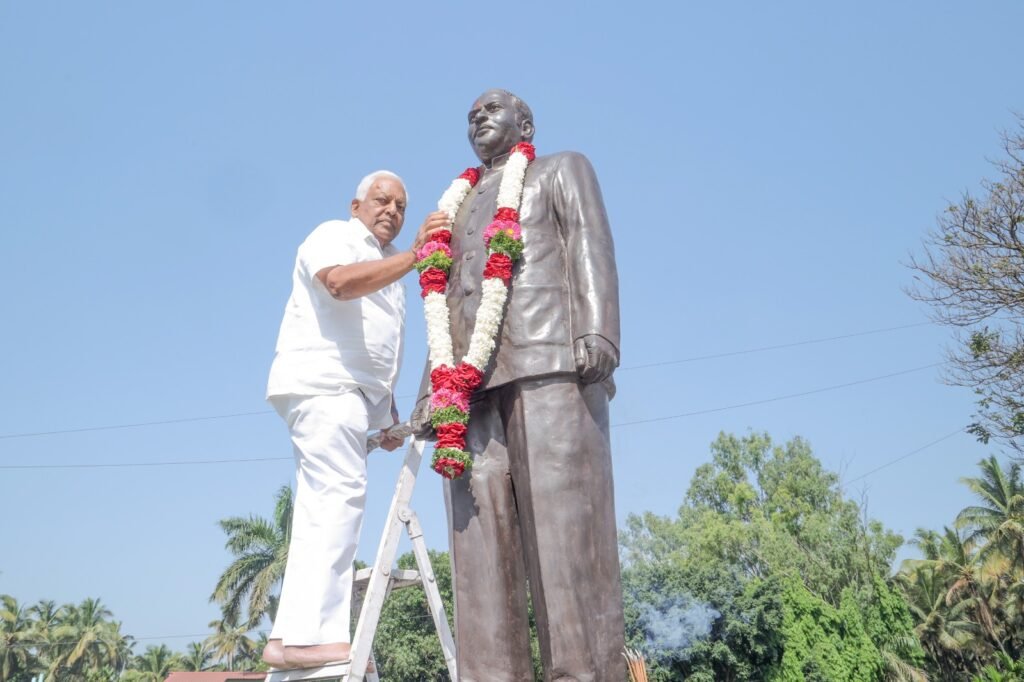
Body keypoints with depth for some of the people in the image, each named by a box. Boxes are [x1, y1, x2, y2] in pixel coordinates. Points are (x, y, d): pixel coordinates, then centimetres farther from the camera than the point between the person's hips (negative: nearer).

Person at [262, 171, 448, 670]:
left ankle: (290, 638, 2)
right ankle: (311, 633, -23)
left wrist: (388, 413, 20)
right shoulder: (333, 235, 3)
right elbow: (340, 281, -21)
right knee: (339, 496, -20)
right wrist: (414, 255, -28)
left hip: (351, 393, 9)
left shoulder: (386, 268, 29)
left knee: (323, 508, 2)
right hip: (320, 383, -9)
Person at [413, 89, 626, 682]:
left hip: (550, 358, -5)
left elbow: (591, 248, 2)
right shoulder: (463, 210, 33)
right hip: (473, 379, 5)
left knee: (564, 518, -15)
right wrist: (431, 393, 13)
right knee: (481, 530, -7)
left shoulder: (562, 170, 19)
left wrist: (597, 332, -17)